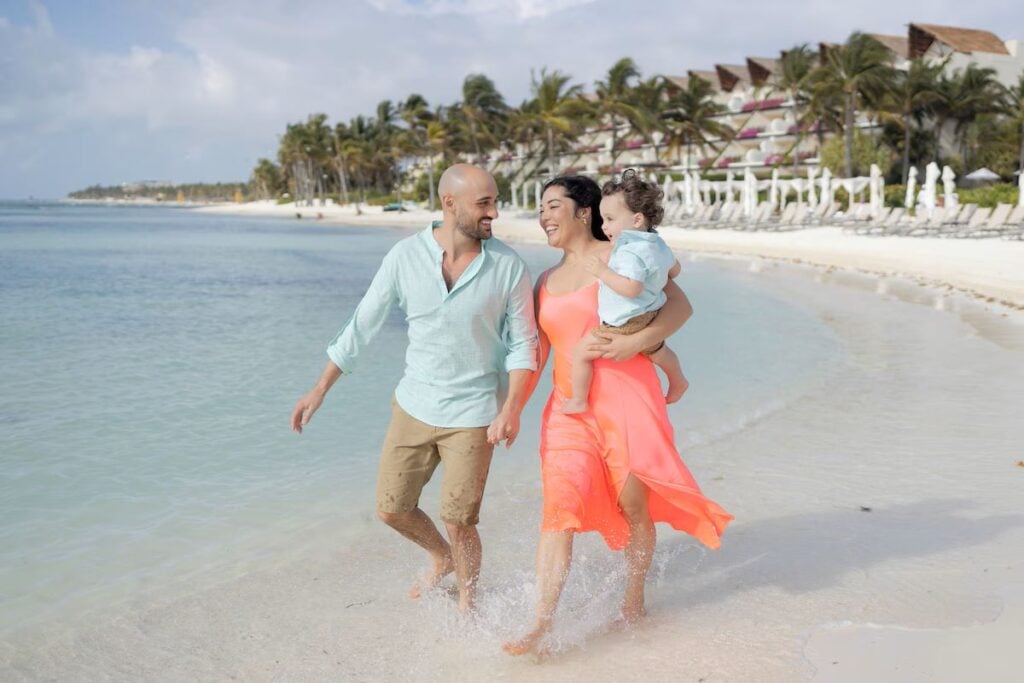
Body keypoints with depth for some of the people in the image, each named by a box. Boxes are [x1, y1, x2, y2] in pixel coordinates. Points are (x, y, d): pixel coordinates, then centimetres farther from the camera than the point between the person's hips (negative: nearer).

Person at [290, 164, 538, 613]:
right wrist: (319, 390, 2)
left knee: (458, 522, 2)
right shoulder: (405, 256, -8)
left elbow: (523, 344, -4)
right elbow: (362, 326, 0)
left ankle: (468, 602, 30)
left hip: (472, 415, -3)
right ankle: (443, 558, 43)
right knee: (392, 509, 12)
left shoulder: (508, 267, -11)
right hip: (413, 407, 3)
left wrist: (511, 408, -18)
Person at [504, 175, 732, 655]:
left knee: (633, 503, 6)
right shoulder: (546, 281, 15)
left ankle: (634, 598, 27)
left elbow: (680, 306, -6)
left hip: (625, 397, -4)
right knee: (560, 506, -7)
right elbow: (537, 352, 17)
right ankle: (542, 623, -7)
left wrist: (635, 342, -20)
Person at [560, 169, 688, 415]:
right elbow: (675, 269, 19)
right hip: (650, 320, 10)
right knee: (658, 351, 36)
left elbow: (631, 288, -37)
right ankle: (678, 382, 58)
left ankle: (578, 401, 7)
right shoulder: (658, 244, 4)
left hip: (625, 325, -9)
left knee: (581, 351, -1)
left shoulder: (630, 252, -26)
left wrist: (603, 271, -29)